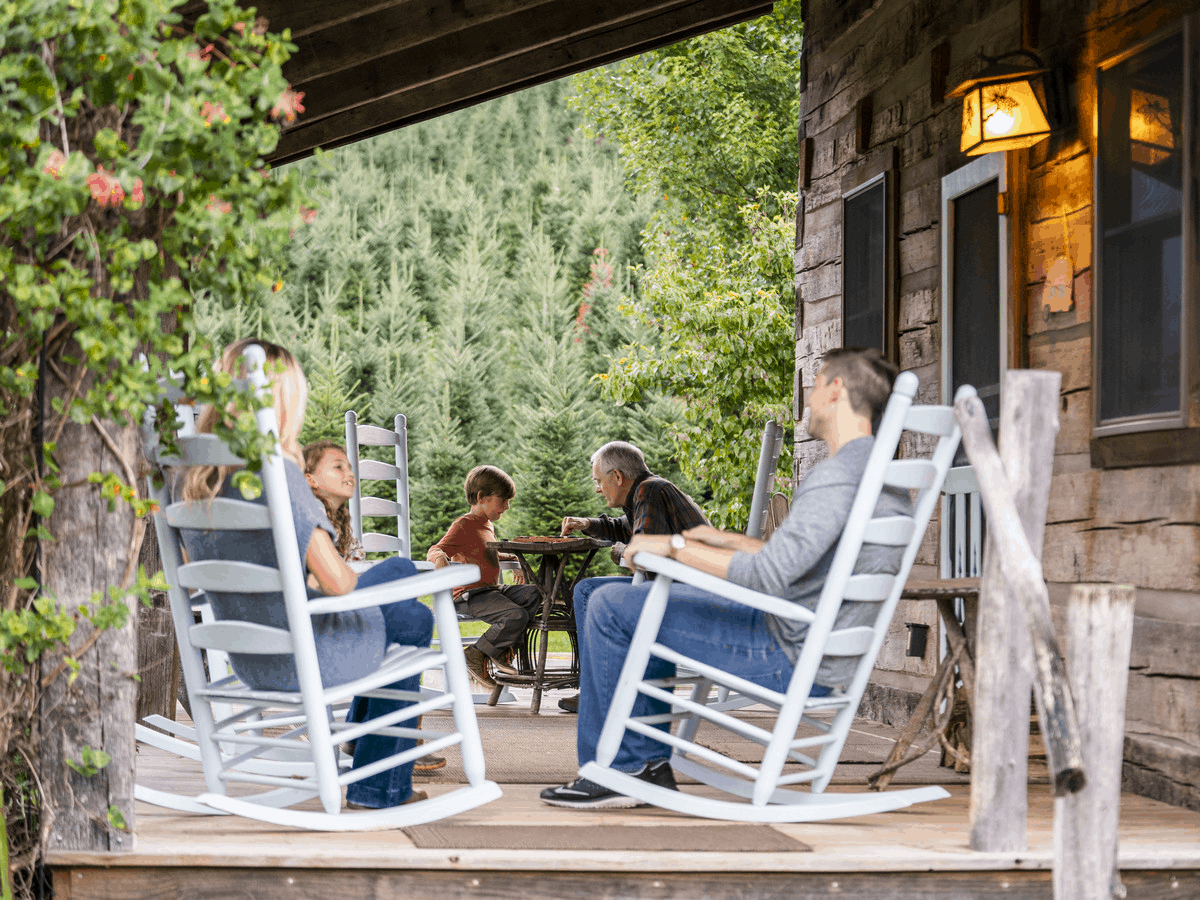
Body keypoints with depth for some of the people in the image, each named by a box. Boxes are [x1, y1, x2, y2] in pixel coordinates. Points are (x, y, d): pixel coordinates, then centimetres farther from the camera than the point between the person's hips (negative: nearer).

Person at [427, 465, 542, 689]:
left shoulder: (488, 526, 21)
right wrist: (439, 557, -44)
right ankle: (476, 655, -12)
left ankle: (503, 650, -5)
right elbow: (435, 550, -21)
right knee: (516, 615, -26)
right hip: (470, 595, -9)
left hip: (493, 590, 9)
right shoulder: (463, 525, -9)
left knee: (532, 594, -7)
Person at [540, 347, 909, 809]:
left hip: (785, 659, -10)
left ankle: (616, 769, 7)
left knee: (610, 607, -3)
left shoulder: (838, 475, -22)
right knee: (650, 600, 26)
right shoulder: (887, 477, 11)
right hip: (821, 660, 10)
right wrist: (727, 540, 22)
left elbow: (769, 574, -30)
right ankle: (650, 764, 24)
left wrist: (675, 545, -19)